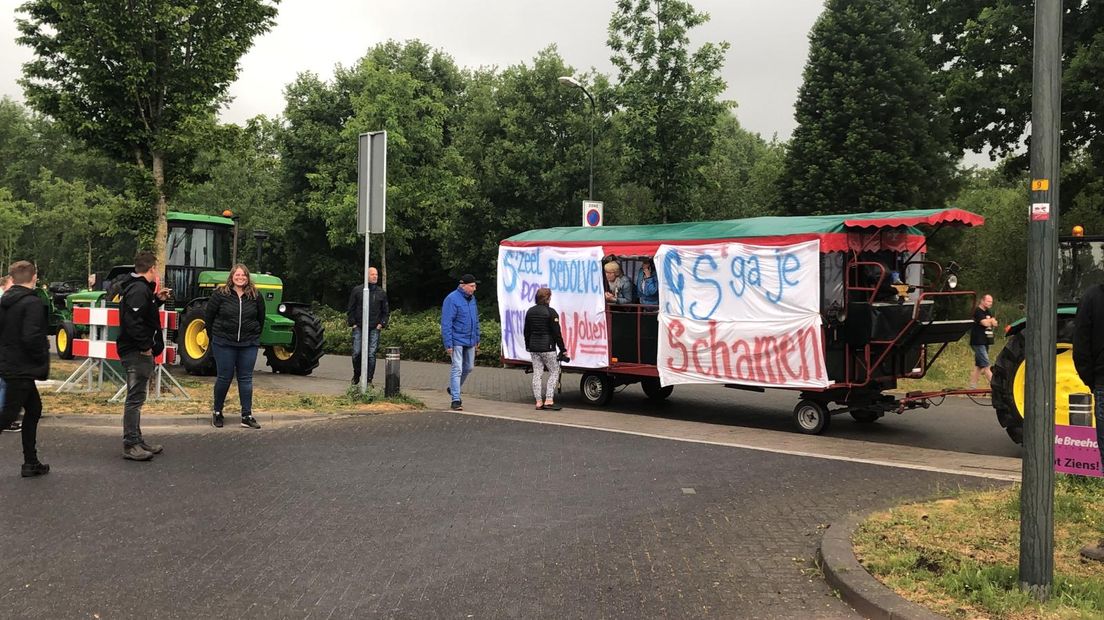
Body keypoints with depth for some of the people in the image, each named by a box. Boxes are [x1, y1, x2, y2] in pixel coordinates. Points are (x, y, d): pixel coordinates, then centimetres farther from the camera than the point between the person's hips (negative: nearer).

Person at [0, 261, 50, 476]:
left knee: (33, 409, 17)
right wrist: (43, 361, -11)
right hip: (22, 368, -9)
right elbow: (31, 337, -24)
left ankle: (31, 462, 20)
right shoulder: (32, 303, -16)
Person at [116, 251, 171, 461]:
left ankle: (136, 440, 25)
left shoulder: (135, 287, 15)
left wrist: (157, 300, 17)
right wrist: (146, 346, -21)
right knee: (135, 398, -6)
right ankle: (130, 445, -1)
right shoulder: (140, 290, -18)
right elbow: (133, 321, -27)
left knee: (136, 398, 16)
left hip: (136, 351, 11)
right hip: (137, 352, -11)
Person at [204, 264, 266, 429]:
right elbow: (208, 315, 2)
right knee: (224, 377, 3)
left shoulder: (255, 296, 2)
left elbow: (261, 318, 13)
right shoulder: (220, 294, -5)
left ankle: (247, 416, 6)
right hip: (224, 343, -2)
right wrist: (215, 336, 6)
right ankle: (217, 412, 20)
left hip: (248, 344, 2)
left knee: (246, 379, 3)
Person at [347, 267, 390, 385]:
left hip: (374, 329, 1)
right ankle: (356, 375, 21)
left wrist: (382, 323, 3)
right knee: (356, 353, -1)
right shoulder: (357, 290, 5)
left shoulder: (381, 293, 11)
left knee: (371, 354, -2)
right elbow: (351, 308, 7)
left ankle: (369, 379, 5)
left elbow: (386, 311, 15)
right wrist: (353, 323, 0)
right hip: (358, 328, -1)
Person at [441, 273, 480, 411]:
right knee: (457, 369, -8)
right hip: (457, 340, -8)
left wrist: (477, 339, 18)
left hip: (470, 341, 8)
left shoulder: (472, 298, 9)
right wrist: (448, 344, -20)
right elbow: (446, 323, -17)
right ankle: (456, 400, -4)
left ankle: (453, 389, 37)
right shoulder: (452, 299, -15)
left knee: (468, 368, 16)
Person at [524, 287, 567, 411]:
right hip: (547, 346, -6)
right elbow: (557, 333, -11)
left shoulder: (530, 311, 9)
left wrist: (528, 346, 24)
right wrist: (562, 349, -6)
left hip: (534, 346, 6)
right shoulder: (550, 312, -11)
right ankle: (549, 400, -6)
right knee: (554, 372, 3)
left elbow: (526, 331, 15)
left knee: (537, 373, 7)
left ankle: (538, 401, 6)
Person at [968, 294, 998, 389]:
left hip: (985, 342, 9)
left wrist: (989, 321, -11)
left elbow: (995, 323, 9)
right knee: (986, 365, -10)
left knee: (978, 366, 9)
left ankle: (972, 387, 11)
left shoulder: (988, 312, 19)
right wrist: (991, 321, 0)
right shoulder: (978, 311, -9)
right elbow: (985, 323, -20)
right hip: (978, 343, -9)